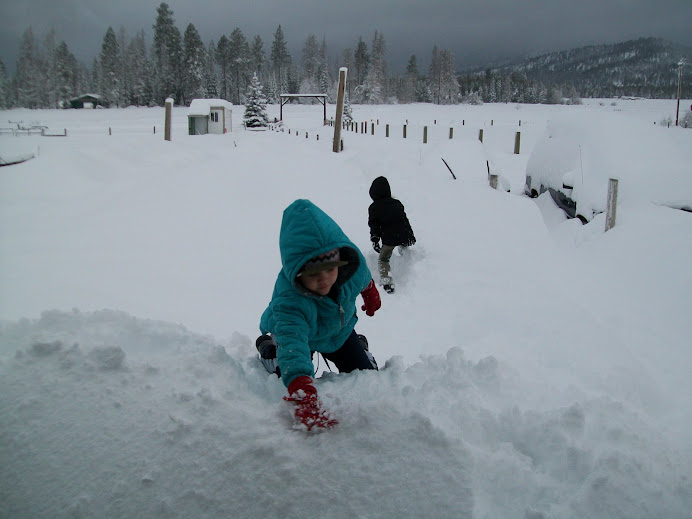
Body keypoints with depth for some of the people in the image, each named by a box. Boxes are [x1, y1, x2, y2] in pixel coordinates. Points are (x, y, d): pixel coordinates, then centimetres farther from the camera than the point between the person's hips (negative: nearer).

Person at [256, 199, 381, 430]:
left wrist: (370, 292, 15)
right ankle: (269, 346, 17)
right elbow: (293, 345, -63)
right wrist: (302, 393, -78)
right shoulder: (289, 302, -48)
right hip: (299, 331, -3)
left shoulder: (352, 264, -35)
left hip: (339, 329, 3)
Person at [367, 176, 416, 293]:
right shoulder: (397, 203, 8)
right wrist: (410, 235, 19)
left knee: (383, 260, 7)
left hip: (389, 239, -3)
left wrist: (375, 241, 1)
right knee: (405, 251, 33)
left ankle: (386, 281, -8)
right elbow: (405, 219, 13)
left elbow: (374, 226, -4)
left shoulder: (373, 208, -2)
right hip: (403, 236, 3)